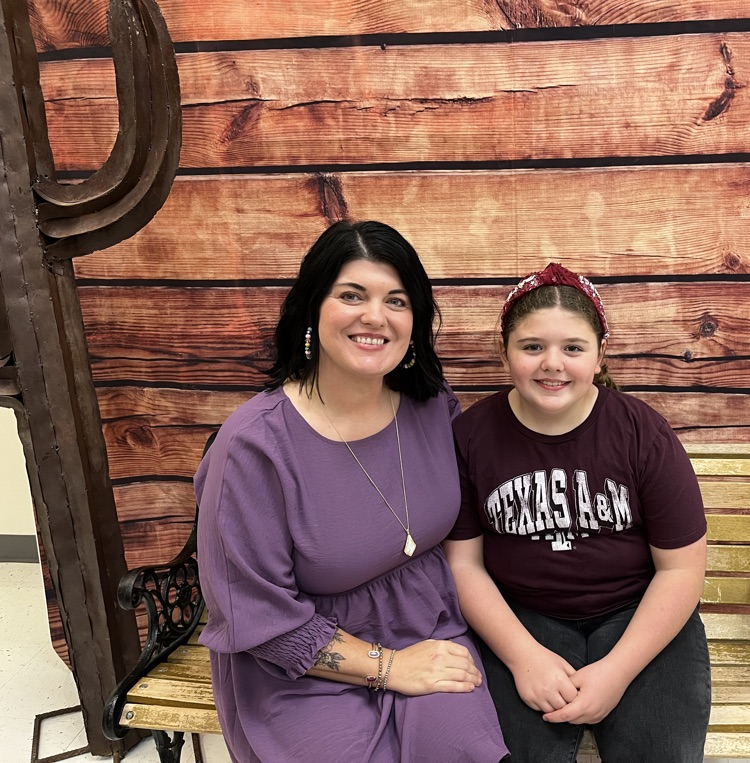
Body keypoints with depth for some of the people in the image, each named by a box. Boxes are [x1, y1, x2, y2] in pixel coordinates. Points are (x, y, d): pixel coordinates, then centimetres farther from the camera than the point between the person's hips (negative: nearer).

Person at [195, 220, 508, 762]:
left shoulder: (435, 407, -4)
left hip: (431, 634, 4)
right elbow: (259, 616, -15)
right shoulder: (254, 444, -20)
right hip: (305, 672, -3)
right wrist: (388, 667, -14)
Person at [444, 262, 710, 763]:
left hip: (638, 617, 1)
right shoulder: (471, 435, -7)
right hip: (519, 618, 0)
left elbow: (681, 568, -5)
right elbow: (464, 561, -3)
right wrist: (524, 656, -15)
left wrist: (617, 671, -14)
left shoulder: (645, 434, -8)